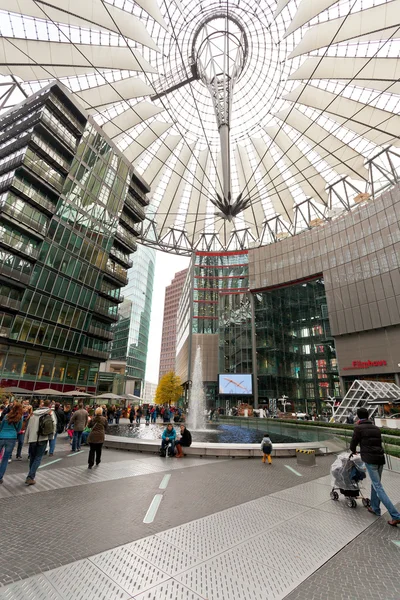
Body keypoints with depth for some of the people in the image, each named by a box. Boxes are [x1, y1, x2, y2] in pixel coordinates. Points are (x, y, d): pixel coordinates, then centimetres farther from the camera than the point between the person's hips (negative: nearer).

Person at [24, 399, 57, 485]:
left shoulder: (34, 413, 5)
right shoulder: (51, 412, -1)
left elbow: (28, 426, 6)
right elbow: (54, 424, -5)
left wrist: (26, 439, 13)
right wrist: (52, 435, 9)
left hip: (32, 438, 3)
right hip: (43, 439, -3)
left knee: (32, 457, 19)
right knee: (38, 458, 6)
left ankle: (31, 476, 27)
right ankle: (30, 477, -4)